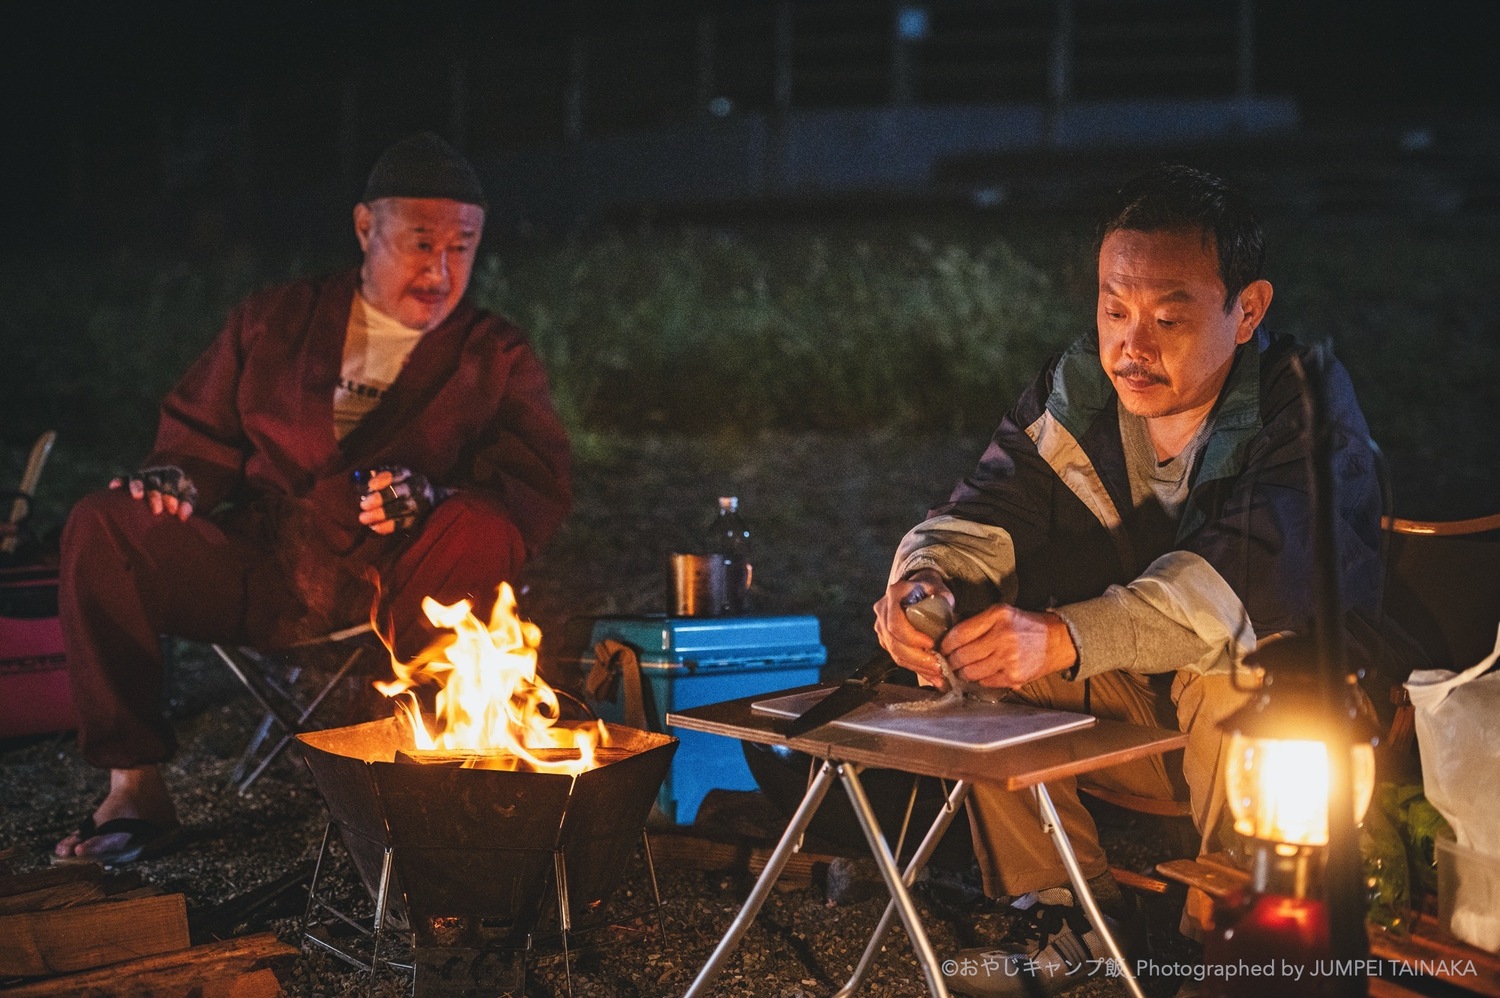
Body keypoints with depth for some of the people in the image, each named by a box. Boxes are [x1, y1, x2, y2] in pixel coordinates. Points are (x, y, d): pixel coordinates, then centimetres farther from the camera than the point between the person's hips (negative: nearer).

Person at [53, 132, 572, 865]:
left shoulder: (497, 358, 10)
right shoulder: (274, 322, 16)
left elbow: (541, 493, -2)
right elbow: (202, 438, 20)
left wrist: (433, 498, -22)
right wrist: (176, 478, -5)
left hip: (400, 597, -2)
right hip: (257, 576, 3)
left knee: (481, 529, -34)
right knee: (102, 524, -19)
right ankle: (134, 788, -16)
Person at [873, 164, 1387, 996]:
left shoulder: (1307, 405, -20)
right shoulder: (1076, 391, -3)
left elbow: (1252, 575, -36)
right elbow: (987, 511, -10)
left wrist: (1066, 637, -50)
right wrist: (924, 578, -36)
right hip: (1134, 708, 5)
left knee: (1231, 679, -37)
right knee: (969, 651, -13)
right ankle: (1068, 912, -3)